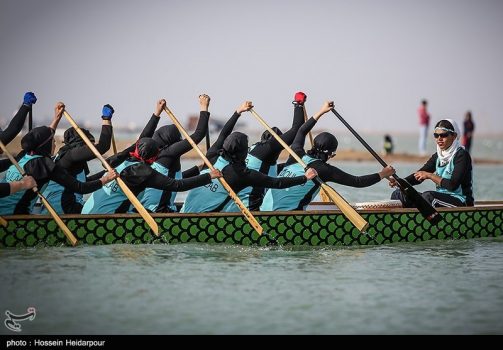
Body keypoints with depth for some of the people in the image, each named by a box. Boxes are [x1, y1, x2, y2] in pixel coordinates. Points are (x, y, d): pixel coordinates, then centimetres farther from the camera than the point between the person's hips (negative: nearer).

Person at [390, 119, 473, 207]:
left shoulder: (462, 155, -11)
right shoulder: (437, 156, 12)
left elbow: (453, 185, -22)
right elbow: (418, 176, 8)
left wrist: (430, 175, -17)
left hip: (461, 201, -8)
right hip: (442, 198, 8)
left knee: (428, 196, -36)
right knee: (399, 194, -3)